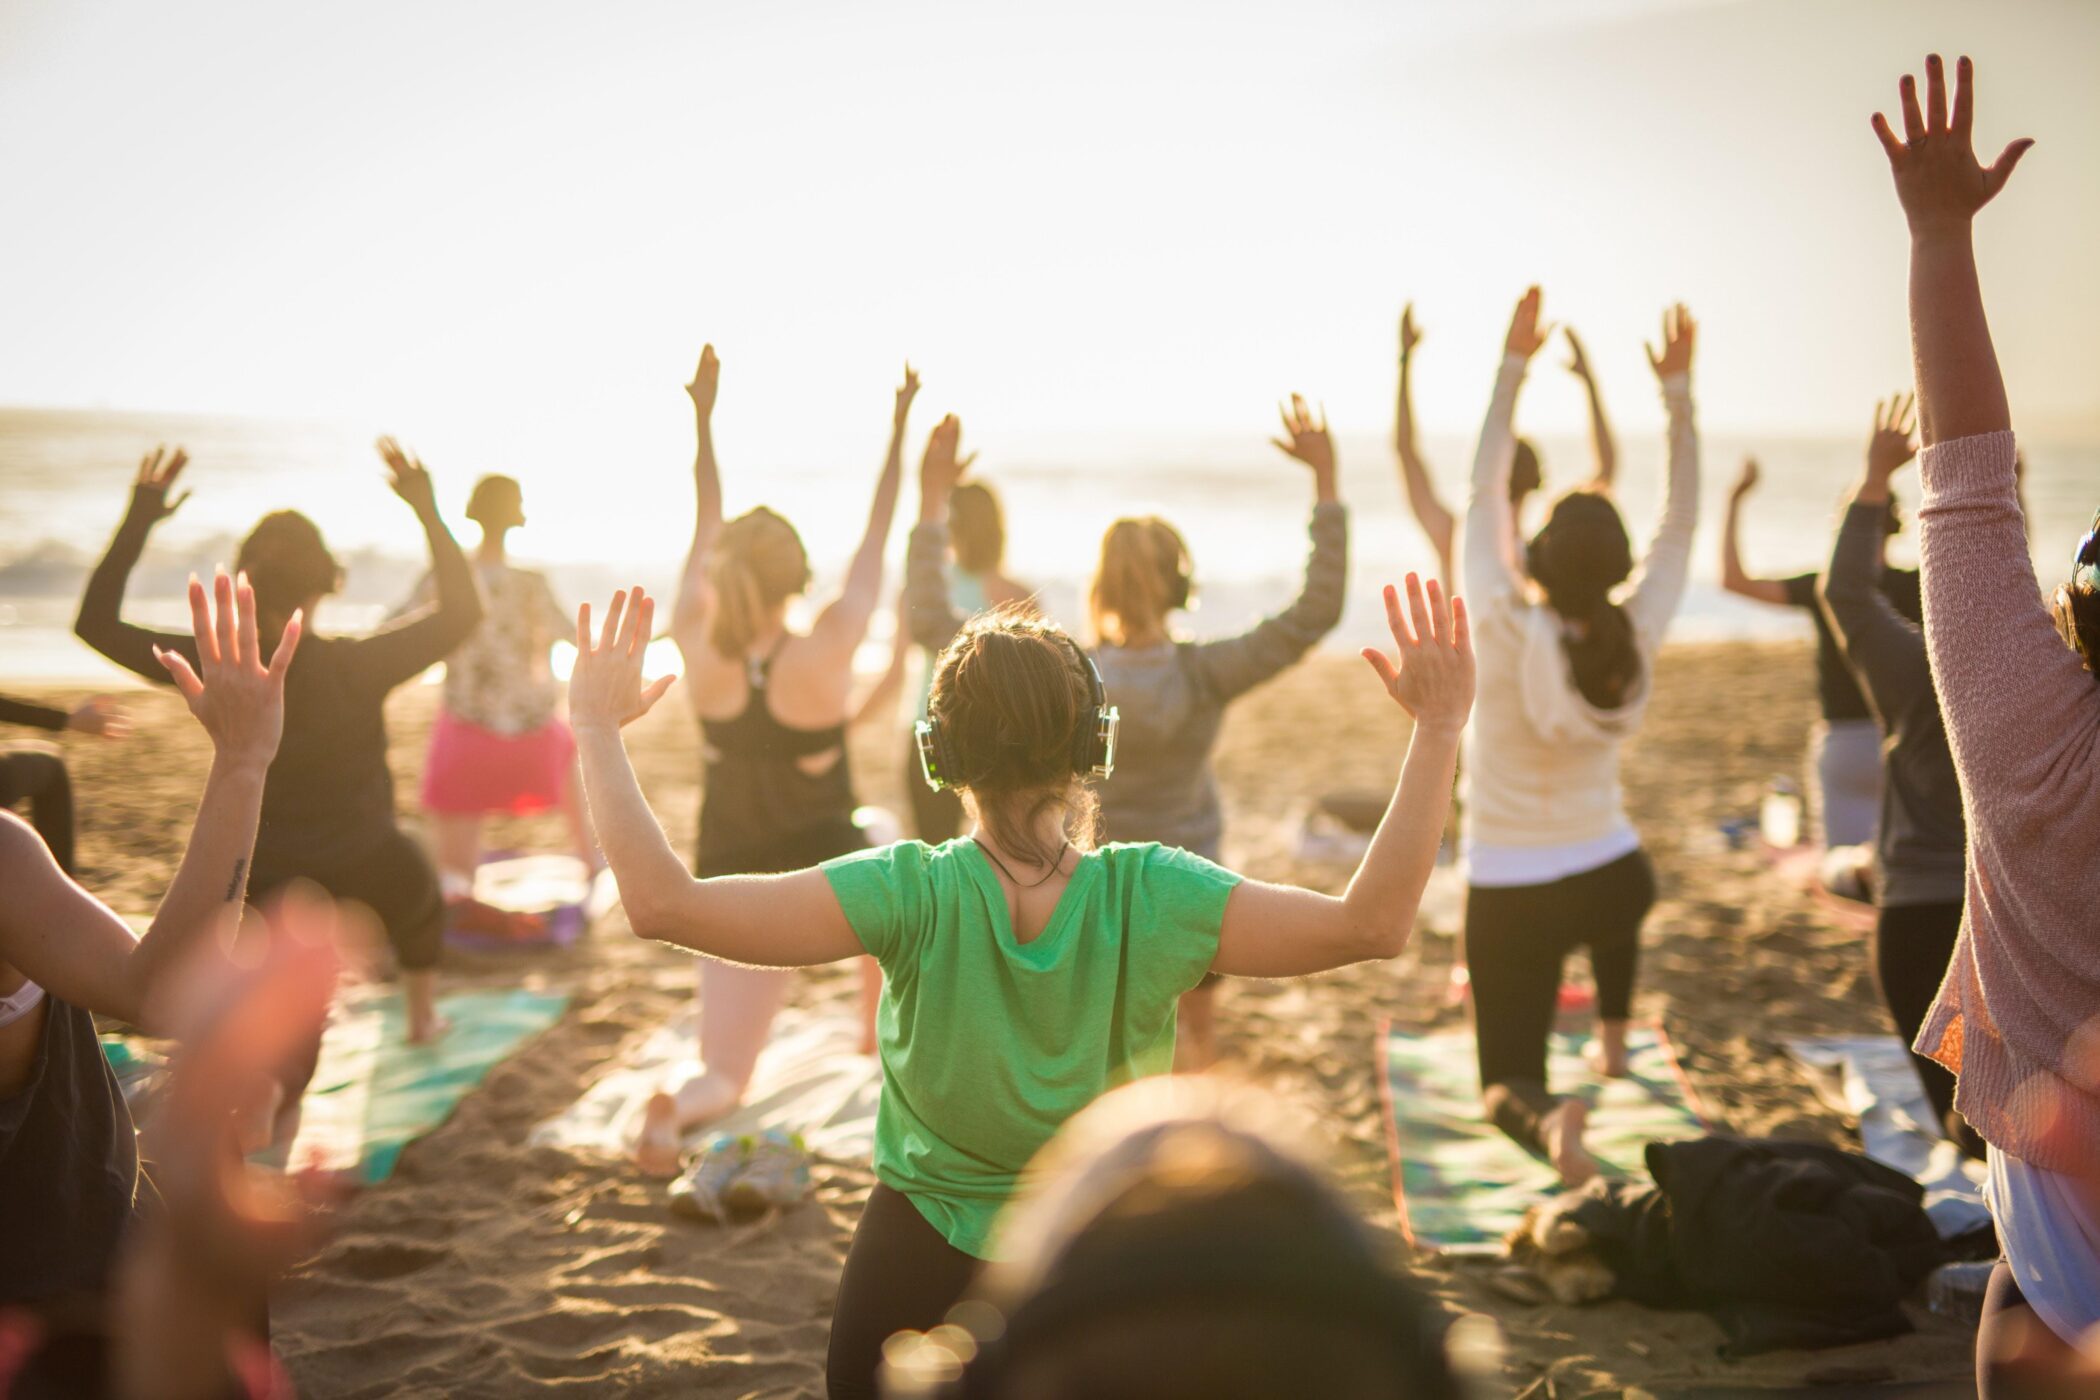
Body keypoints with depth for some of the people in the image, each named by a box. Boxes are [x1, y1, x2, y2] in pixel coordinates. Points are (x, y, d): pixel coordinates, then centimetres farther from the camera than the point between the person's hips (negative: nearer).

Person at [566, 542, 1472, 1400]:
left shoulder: (911, 897, -23)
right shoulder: (1152, 898, -21)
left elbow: (664, 905, -28)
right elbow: (1372, 925, -23)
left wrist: (598, 729, -18)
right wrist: (1439, 728, -20)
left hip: (916, 1271, -1)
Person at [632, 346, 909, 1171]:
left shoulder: (696, 649, -12)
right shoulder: (825, 653, -19)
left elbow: (705, 528, 1)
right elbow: (875, 539, -8)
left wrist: (703, 418, 11)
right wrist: (898, 430, 1)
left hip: (733, 883, 2)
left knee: (725, 1073, 6)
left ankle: (680, 1110, -27)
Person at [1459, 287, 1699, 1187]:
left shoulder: (1503, 632, -21)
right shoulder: (1636, 642, -13)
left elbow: (1482, 496, -12)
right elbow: (1681, 523, -2)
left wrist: (1512, 366, -10)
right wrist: (1677, 389, -2)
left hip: (1510, 899, -3)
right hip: (1612, 880, 3)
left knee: (1506, 1085, 5)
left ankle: (1549, 1120, -29)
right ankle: (1612, 1043, 50)